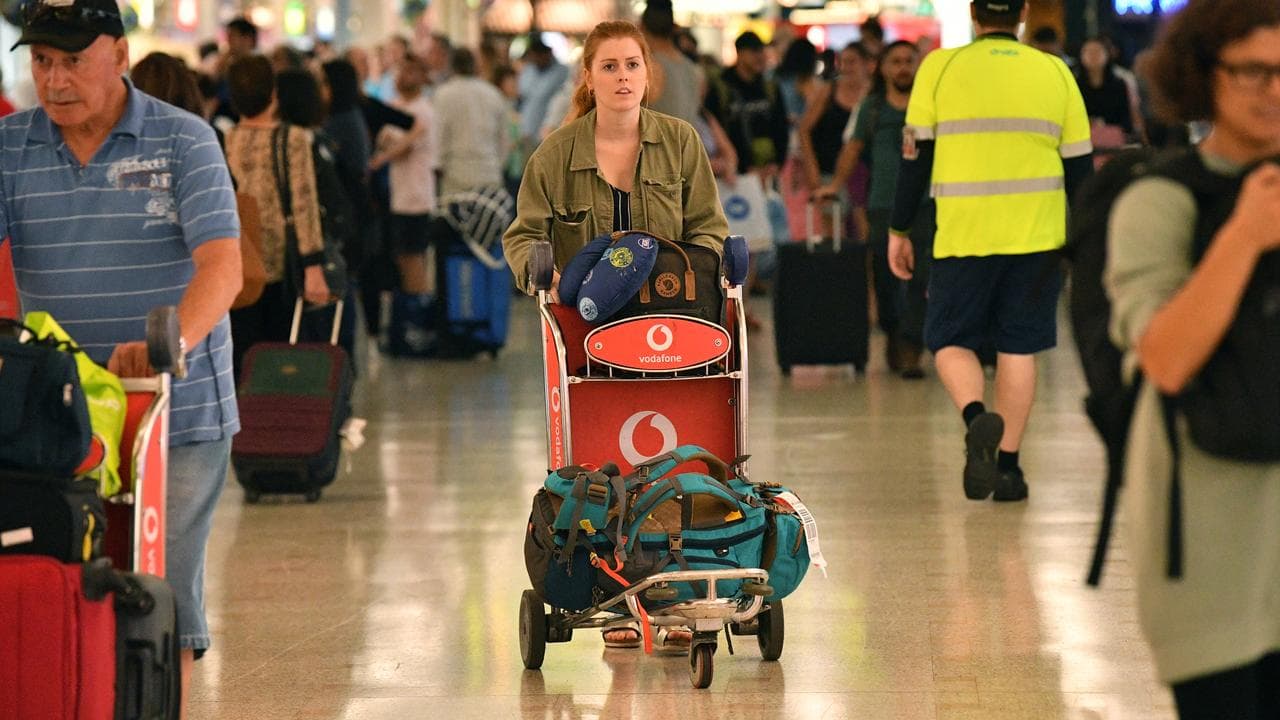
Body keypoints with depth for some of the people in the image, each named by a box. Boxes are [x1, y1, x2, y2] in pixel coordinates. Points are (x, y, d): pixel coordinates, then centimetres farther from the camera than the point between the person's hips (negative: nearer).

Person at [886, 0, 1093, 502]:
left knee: (950, 339, 9)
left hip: (964, 235, -2)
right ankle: (1008, 464, 8)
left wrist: (899, 230, 7)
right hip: (1036, 235, 2)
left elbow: (916, 155, -1)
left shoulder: (940, 67, 0)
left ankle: (976, 417, -19)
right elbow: (1079, 165, 9)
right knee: (1019, 347, 9)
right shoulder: (1055, 72, 6)